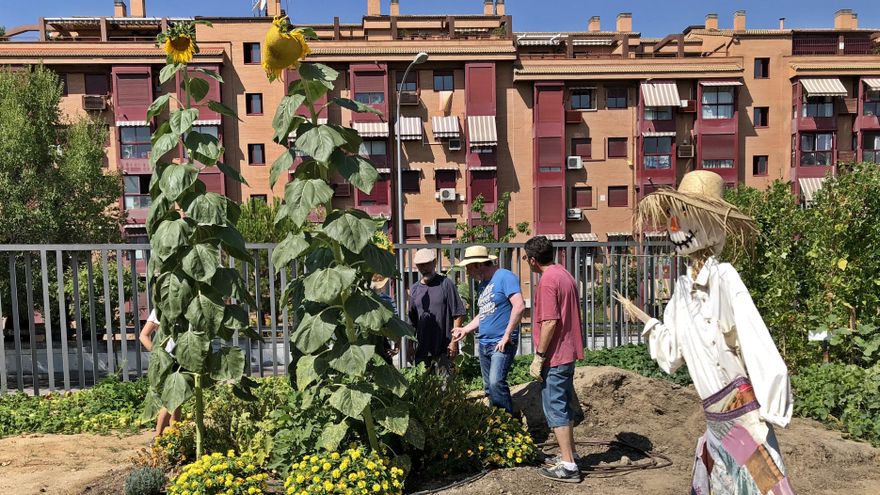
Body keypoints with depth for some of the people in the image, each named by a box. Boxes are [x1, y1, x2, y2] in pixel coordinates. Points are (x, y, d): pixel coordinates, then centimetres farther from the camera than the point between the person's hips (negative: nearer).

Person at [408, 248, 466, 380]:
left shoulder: (446, 284, -3)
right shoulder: (414, 289, 11)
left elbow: (458, 314, -6)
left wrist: (454, 341, -11)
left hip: (443, 349, -4)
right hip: (421, 349, 5)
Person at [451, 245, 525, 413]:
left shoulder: (504, 277, -10)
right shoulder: (482, 285, 16)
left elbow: (519, 306, -21)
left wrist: (507, 336, -20)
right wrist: (465, 329, 19)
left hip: (502, 343, -9)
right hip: (484, 343, 9)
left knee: (496, 382, -21)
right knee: (489, 387, 11)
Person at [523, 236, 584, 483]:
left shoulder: (547, 280, -18)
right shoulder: (565, 274, 12)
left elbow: (550, 322, -24)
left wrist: (539, 357, -18)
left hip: (554, 356, -10)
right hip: (568, 352, 10)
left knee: (555, 409, -1)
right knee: (564, 406, 19)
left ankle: (568, 466, 4)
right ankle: (568, 455, 30)